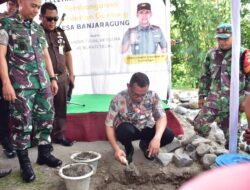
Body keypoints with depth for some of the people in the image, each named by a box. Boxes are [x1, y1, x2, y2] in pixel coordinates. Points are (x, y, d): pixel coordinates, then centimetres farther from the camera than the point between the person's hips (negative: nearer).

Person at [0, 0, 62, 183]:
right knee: (23, 124, 0)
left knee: (46, 119, 9)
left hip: (43, 83, 6)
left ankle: (44, 153, 25)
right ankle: (24, 162, 15)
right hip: (21, 85, -6)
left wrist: (52, 78, 15)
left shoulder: (39, 28, 16)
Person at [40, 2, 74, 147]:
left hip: (62, 77, 6)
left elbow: (68, 53, 15)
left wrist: (71, 74, 12)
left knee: (61, 108, 12)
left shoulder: (60, 32, 11)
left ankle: (59, 135, 25)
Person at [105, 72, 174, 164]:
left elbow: (162, 117, -22)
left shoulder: (153, 96, -21)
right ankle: (128, 149, 0)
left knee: (169, 135, -22)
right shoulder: (118, 99, -27)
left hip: (147, 128, 2)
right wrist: (116, 149, -34)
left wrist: (157, 138, -40)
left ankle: (145, 144, 10)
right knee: (125, 130, -37)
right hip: (127, 129, -2)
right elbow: (109, 125, -24)